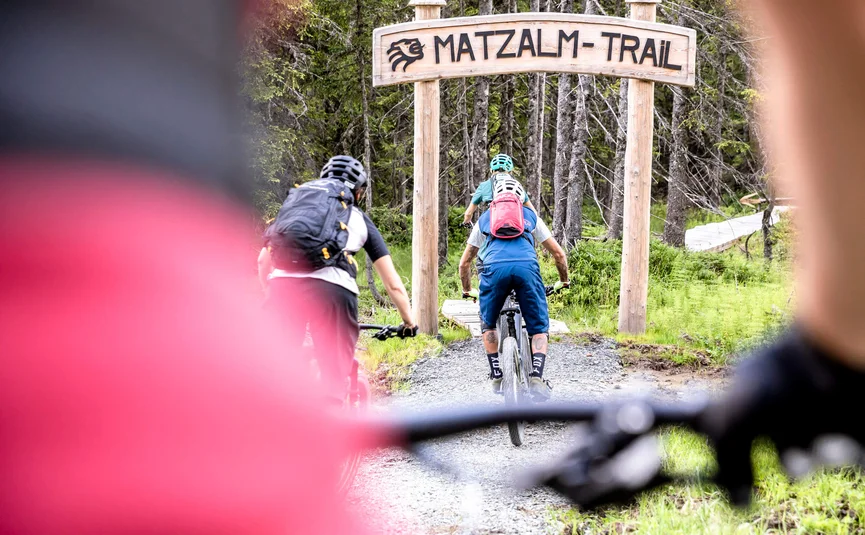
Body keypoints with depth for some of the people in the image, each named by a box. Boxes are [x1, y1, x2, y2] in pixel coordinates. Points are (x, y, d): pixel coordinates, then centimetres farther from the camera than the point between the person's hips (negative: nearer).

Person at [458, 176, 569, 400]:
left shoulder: (485, 219, 32)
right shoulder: (530, 216, 30)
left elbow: (464, 262, 36)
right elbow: (558, 253, 30)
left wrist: (467, 290, 52)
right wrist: (564, 281, 47)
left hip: (493, 268, 1)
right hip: (527, 268, -1)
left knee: (488, 325, 26)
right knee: (538, 328, 11)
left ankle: (497, 377, 20)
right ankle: (536, 377, -11)